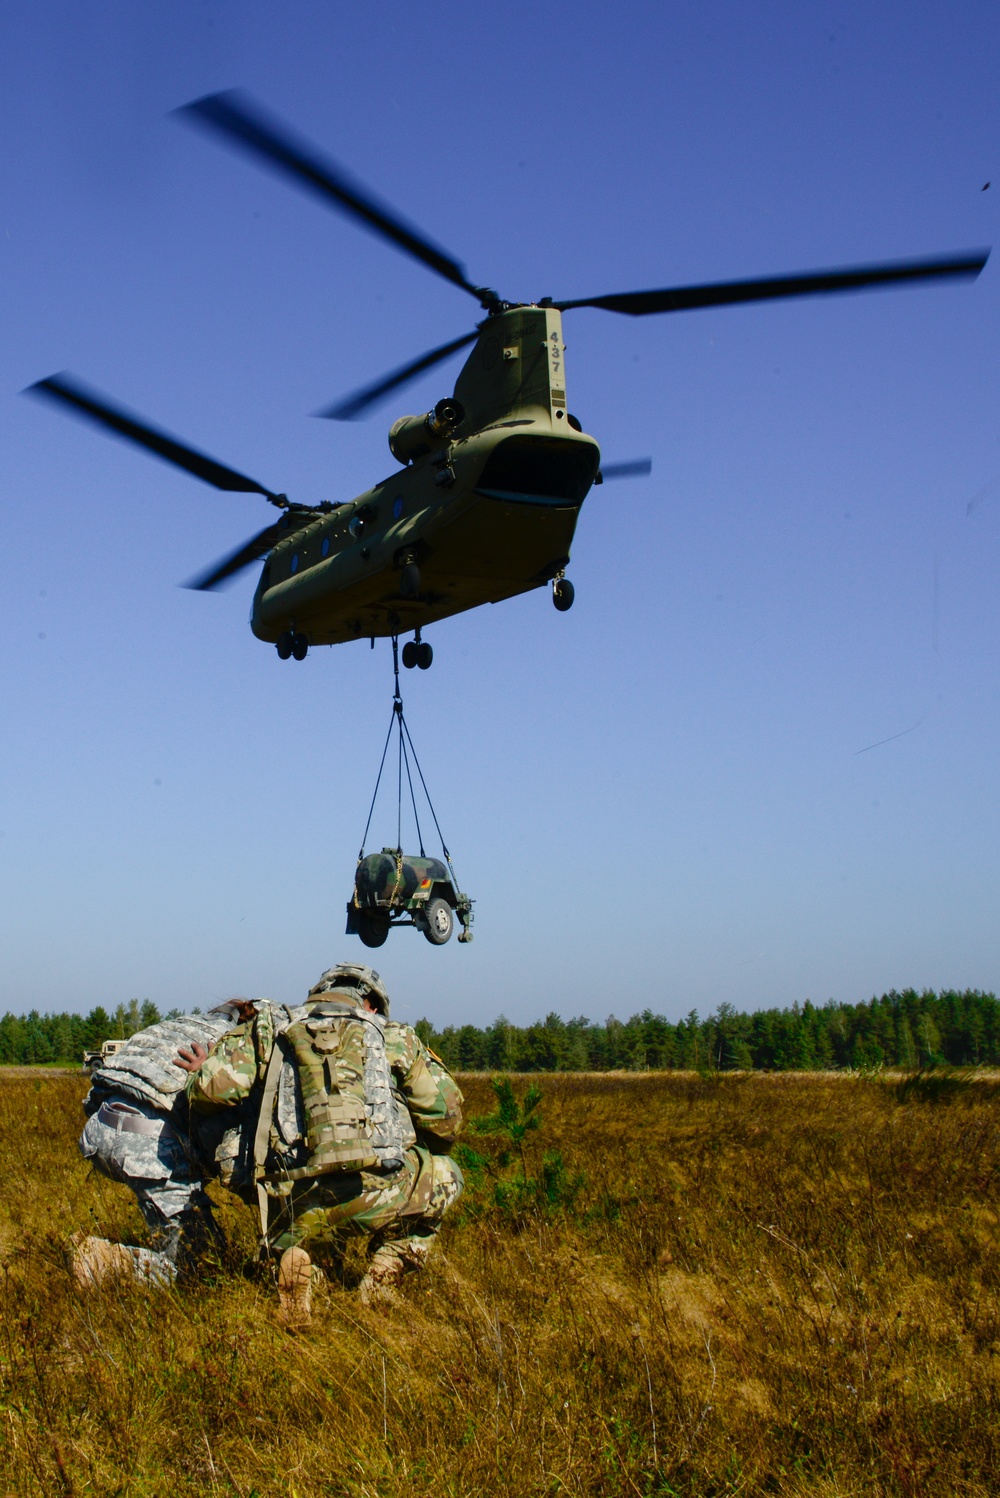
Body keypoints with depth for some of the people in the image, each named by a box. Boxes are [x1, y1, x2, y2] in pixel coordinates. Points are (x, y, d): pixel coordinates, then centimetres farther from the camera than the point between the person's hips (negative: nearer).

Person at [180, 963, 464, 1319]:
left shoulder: (268, 1028, 17)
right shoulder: (394, 1037, 18)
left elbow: (215, 1087, 1)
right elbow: (444, 1115, 14)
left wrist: (201, 1073, 25)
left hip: (294, 1208, 1)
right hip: (374, 1195, -1)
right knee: (444, 1173, 30)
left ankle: (293, 1255, 1)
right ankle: (384, 1274, 12)